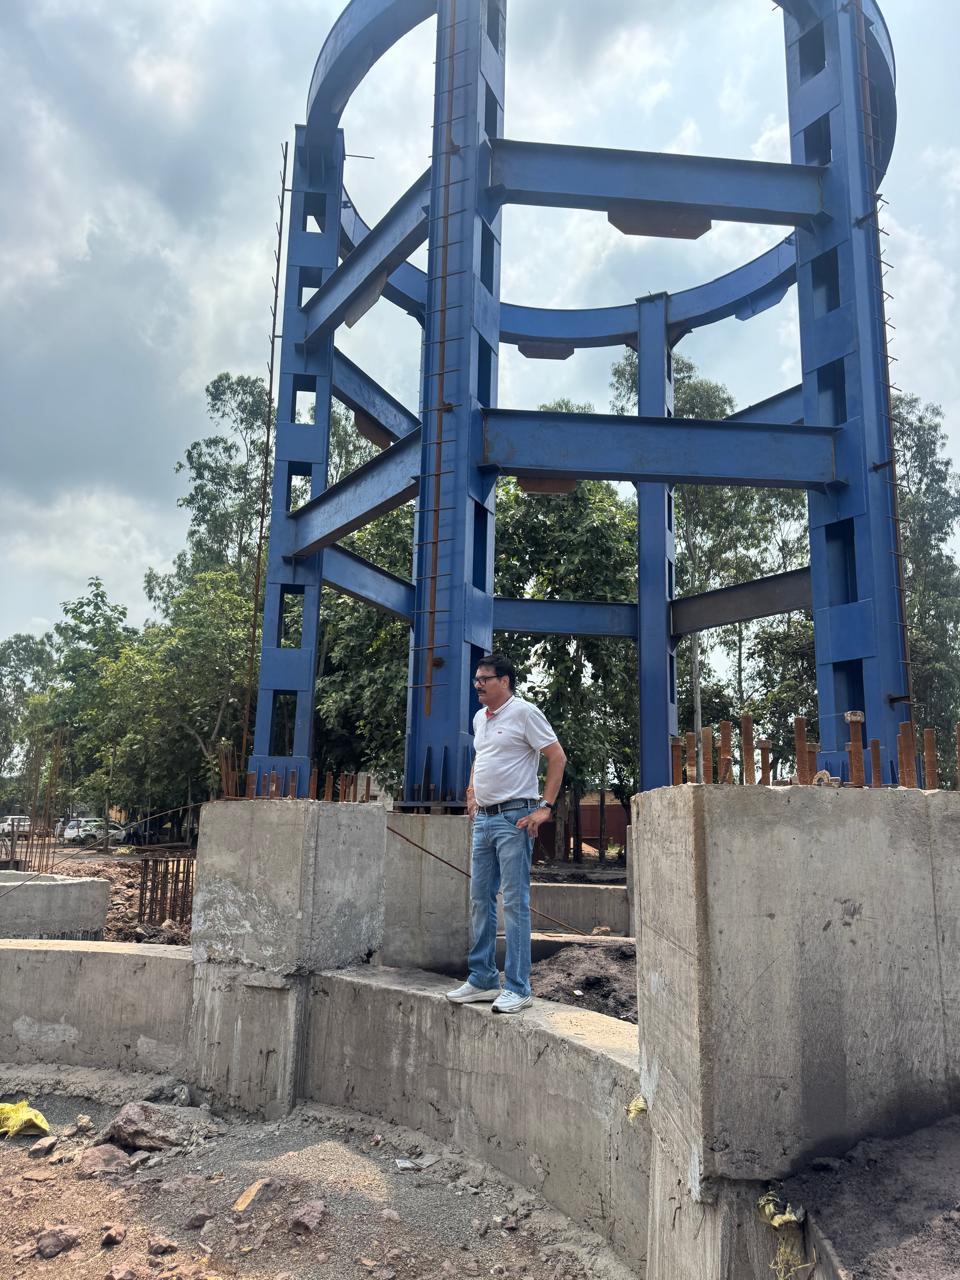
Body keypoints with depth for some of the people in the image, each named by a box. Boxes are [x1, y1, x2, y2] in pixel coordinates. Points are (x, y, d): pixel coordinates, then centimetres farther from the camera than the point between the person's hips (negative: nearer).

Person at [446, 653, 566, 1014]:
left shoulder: (524, 713, -9)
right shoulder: (479, 718, 15)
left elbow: (557, 757, -12)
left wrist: (546, 808, -16)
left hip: (514, 818, -8)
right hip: (483, 819, 8)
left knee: (515, 902, -5)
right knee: (480, 900, 11)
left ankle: (517, 988, 1)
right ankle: (483, 979, 21)